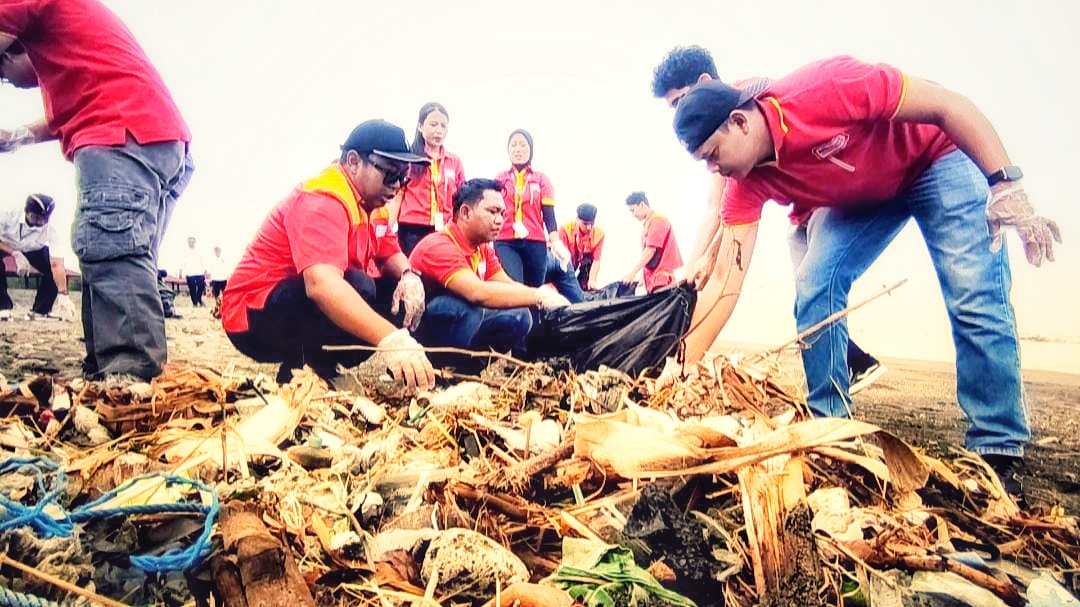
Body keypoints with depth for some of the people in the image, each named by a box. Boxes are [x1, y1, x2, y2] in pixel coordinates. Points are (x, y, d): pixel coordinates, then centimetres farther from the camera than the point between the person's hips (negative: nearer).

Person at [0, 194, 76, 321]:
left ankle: (40, 310, -3)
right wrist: (15, 254, -40)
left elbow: (57, 264, -37)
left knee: (52, 267, -22)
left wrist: (63, 294, -45)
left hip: (33, 251, 2)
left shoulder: (49, 230, -31)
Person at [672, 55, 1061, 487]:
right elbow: (726, 281, -22)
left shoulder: (824, 89, -35)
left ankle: (999, 454, -6)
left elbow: (949, 106, -27)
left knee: (976, 298, -17)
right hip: (860, 199, 5)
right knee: (814, 287, -14)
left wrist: (1005, 187, -36)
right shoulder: (747, 185, -18)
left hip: (938, 159, -4)